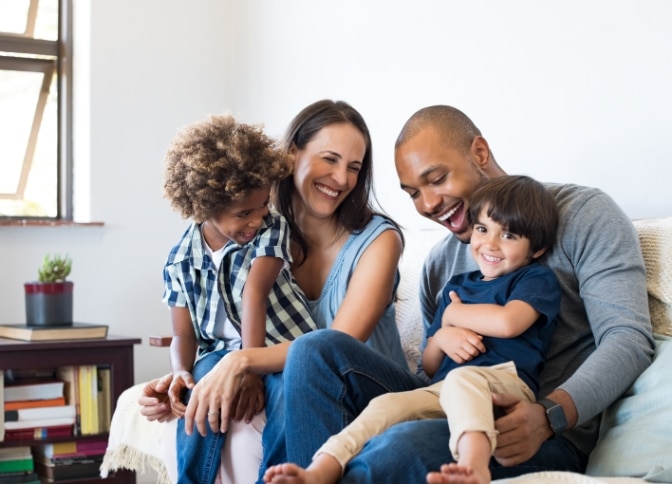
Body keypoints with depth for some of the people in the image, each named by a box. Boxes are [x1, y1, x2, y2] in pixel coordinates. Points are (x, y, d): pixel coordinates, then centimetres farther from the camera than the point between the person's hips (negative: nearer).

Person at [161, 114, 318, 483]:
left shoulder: (272, 229, -6)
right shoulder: (180, 260, 1)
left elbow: (254, 293, -21)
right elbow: (184, 335, 5)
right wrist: (181, 372, -19)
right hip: (221, 353, 2)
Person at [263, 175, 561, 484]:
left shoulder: (537, 279, 11)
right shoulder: (457, 286, 28)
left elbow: (507, 322, -12)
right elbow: (429, 367, 27)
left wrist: (452, 314, 7)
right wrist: (441, 338, 2)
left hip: (506, 381, -5)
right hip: (443, 390, 5)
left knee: (461, 378, -38)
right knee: (386, 405, -22)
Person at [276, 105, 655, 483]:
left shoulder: (582, 214, 0)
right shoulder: (439, 264, 18)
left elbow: (629, 338, -11)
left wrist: (548, 416, -27)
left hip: (551, 437, -6)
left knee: (407, 445, -37)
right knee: (318, 349, -10)